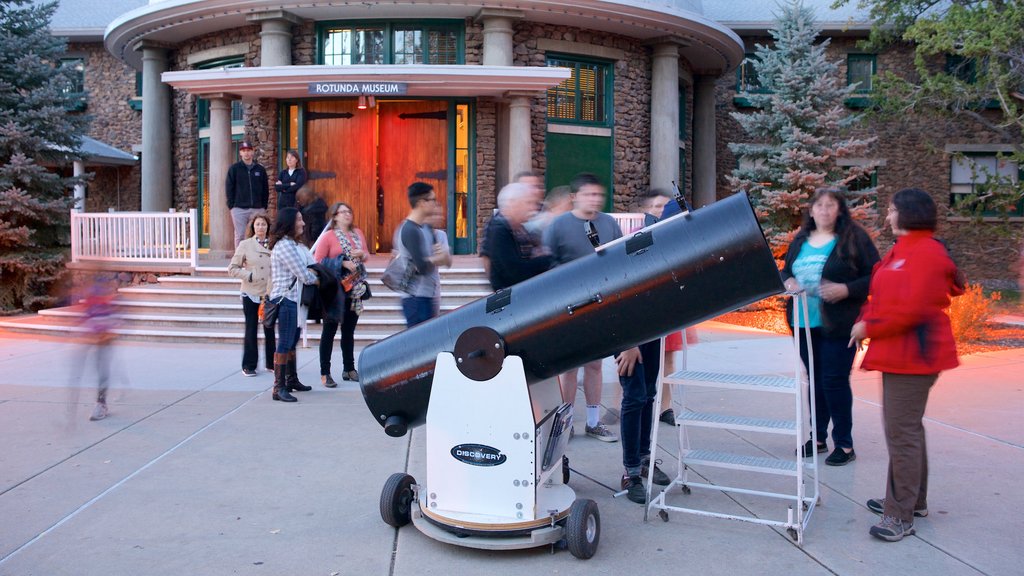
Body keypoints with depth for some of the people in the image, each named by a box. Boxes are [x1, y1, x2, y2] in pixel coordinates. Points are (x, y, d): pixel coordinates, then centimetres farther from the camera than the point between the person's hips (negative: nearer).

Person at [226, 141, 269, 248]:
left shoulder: (260, 169, 10)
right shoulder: (234, 169, 4)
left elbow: (265, 190, 13)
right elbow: (229, 189, 2)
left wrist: (264, 206, 5)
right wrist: (231, 206, -5)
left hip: (258, 209, 2)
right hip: (239, 209, -2)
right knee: (240, 236, -1)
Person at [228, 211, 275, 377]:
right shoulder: (245, 245, 0)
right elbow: (232, 269, 1)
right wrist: (249, 275, -12)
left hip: (270, 294, 1)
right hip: (251, 294, -1)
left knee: (270, 329, 9)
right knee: (251, 329, 6)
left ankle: (271, 363, 22)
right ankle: (249, 365, 16)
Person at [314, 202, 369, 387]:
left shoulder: (358, 233, 10)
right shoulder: (328, 236, -7)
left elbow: (366, 255, 19)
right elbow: (318, 261, -12)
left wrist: (361, 254, -4)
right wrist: (342, 263, -18)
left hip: (355, 287, 6)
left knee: (349, 330, 14)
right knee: (330, 330, 0)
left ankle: (349, 369, 23)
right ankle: (325, 373, 4)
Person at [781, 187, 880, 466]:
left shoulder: (855, 238, -5)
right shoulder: (800, 240, 10)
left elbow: (875, 277, -7)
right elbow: (785, 270, 21)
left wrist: (846, 289, -20)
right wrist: (788, 282, -1)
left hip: (838, 325, -5)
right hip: (805, 322, 5)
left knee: (835, 381, -3)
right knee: (814, 380, 14)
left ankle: (845, 444, 11)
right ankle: (818, 438, 26)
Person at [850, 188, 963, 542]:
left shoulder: (925, 252, -16)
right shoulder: (901, 251, 17)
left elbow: (912, 309, -24)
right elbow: (882, 297, 19)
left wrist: (869, 328, -14)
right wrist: (865, 320, 2)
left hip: (913, 354, -11)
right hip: (898, 353, 11)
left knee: (901, 431, -8)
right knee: (907, 427, 18)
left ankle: (901, 516, -2)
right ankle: (912, 500, 31)